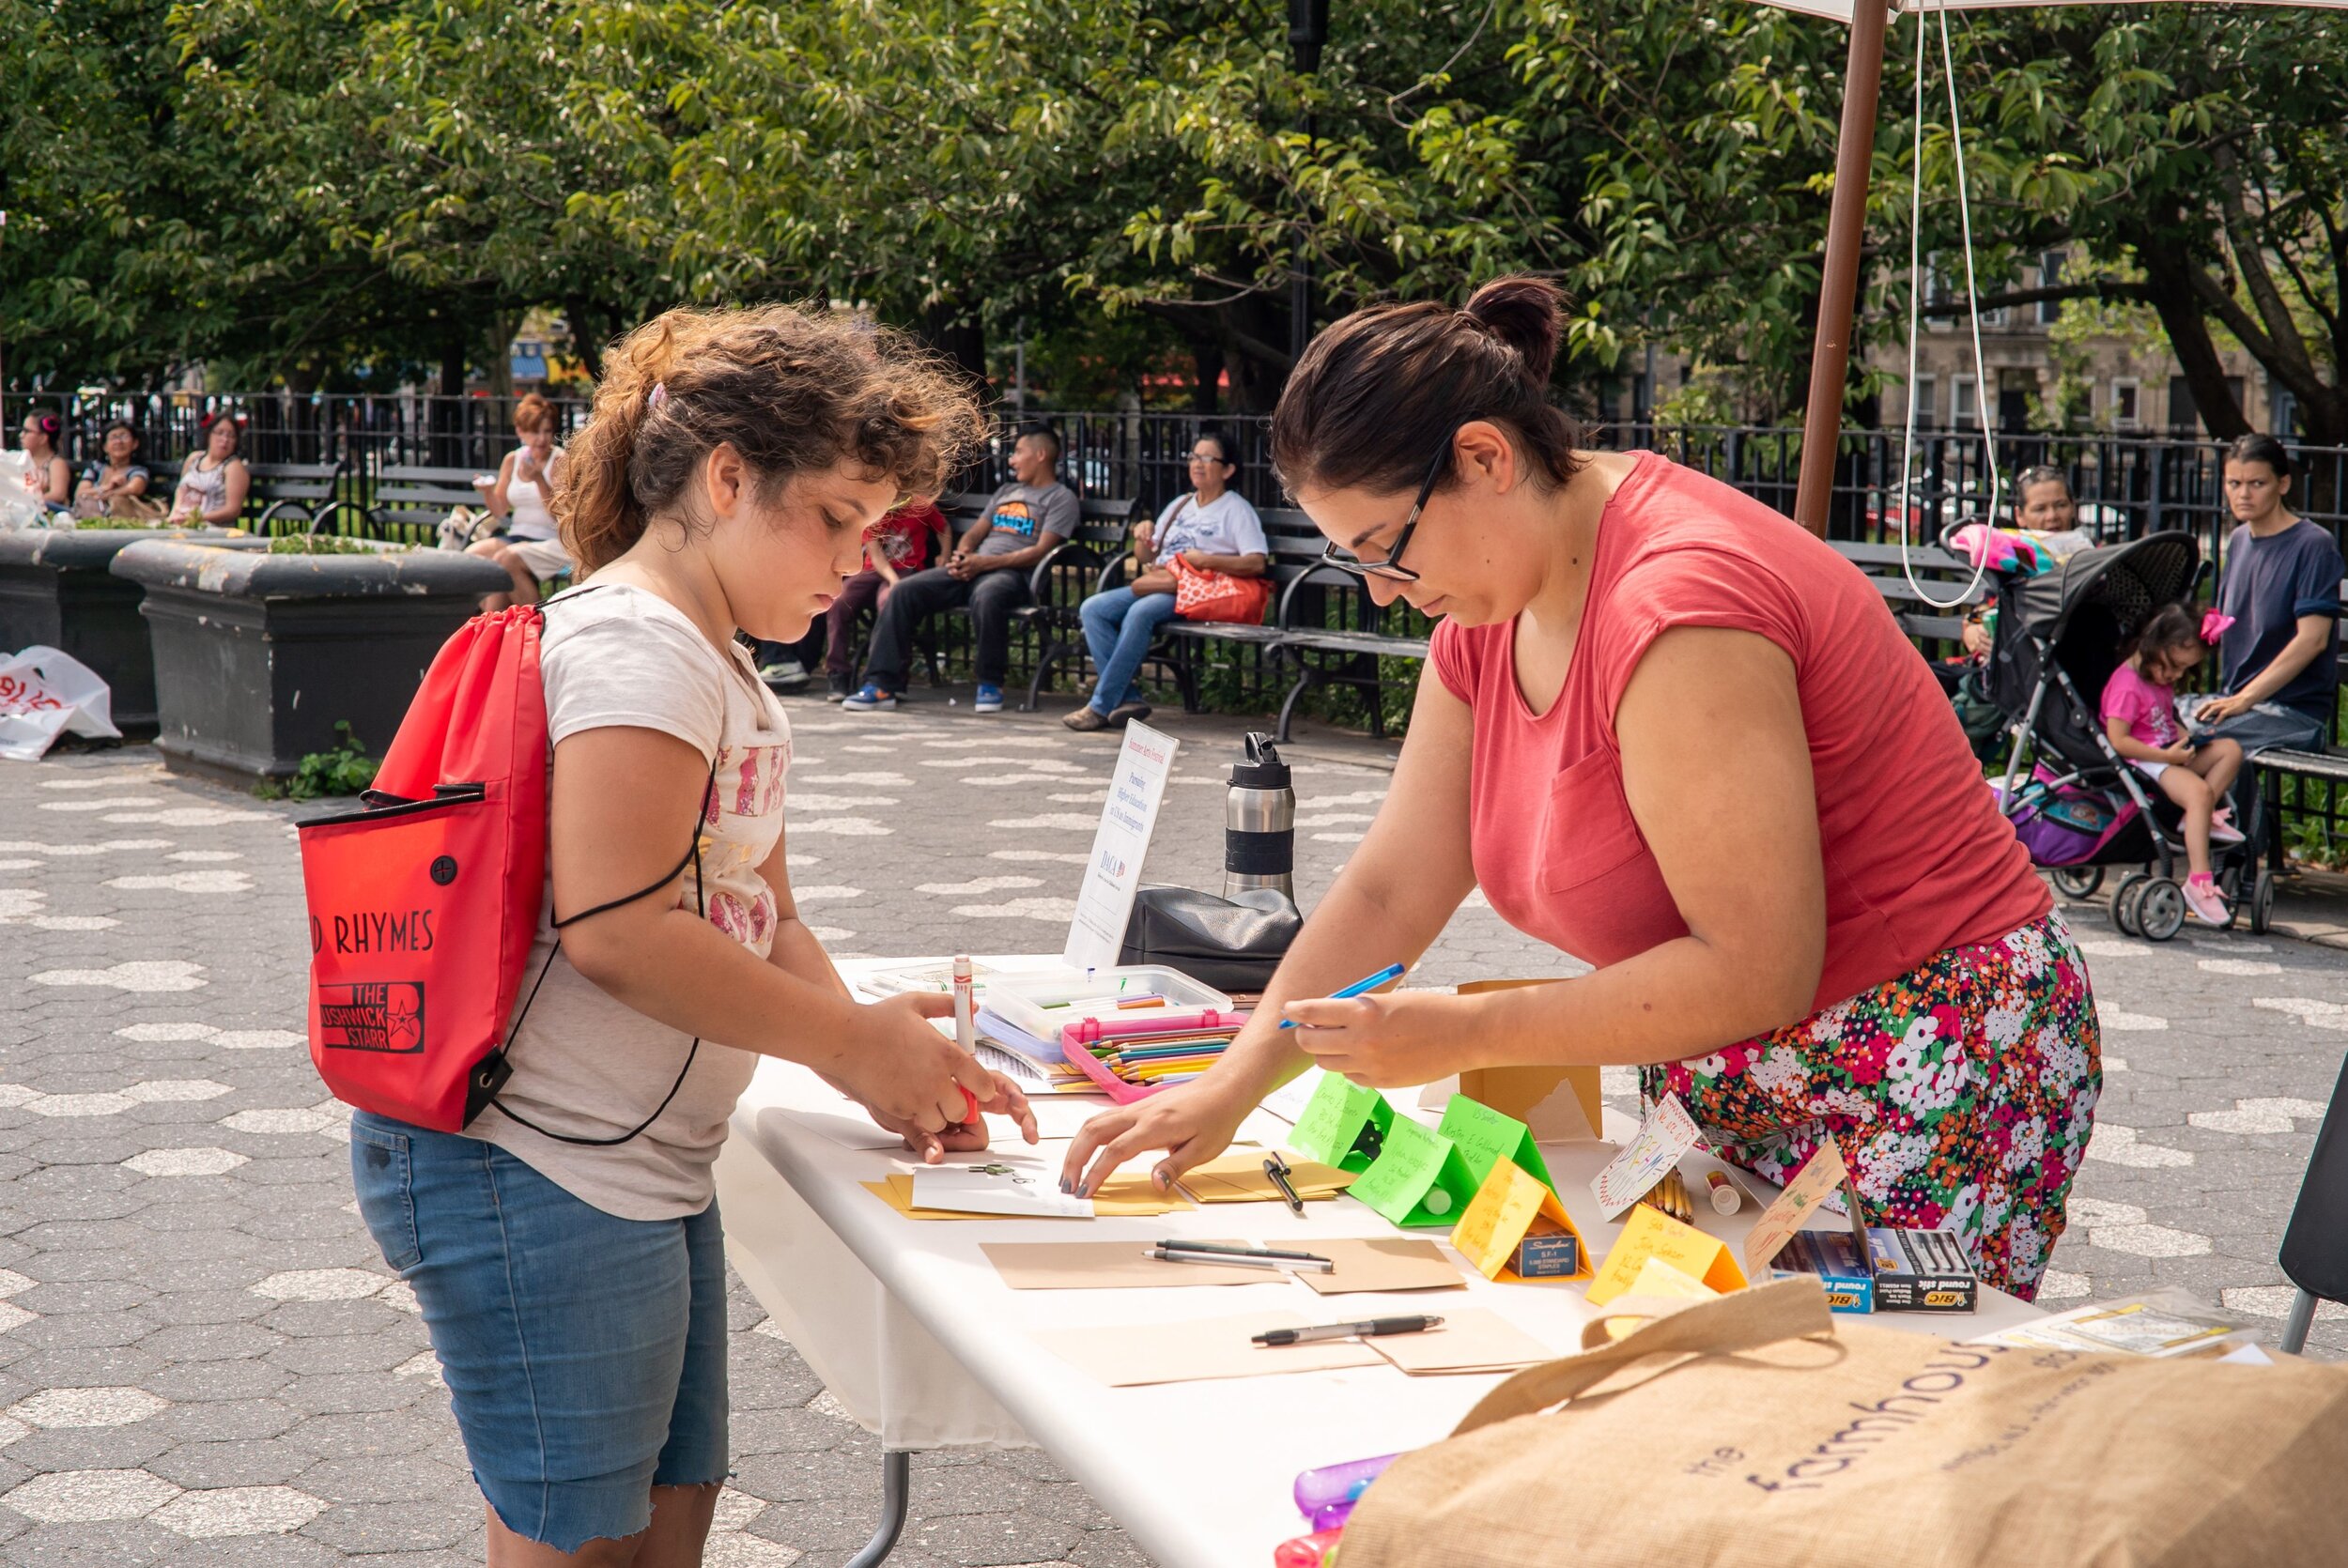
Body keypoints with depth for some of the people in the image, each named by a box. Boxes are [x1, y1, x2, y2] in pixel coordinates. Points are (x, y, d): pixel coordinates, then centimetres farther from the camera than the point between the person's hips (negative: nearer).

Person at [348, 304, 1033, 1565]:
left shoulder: (723, 674, 16)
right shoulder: (639, 645, -17)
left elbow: (762, 921, 16)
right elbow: (618, 931, -25)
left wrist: (887, 1057, -1)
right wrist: (854, 1043, -16)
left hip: (645, 1170, 10)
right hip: (531, 1176, -10)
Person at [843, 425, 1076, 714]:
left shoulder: (1061, 498, 5)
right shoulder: (1006, 492, 30)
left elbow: (1041, 551, -8)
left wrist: (984, 562, -15)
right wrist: (962, 556, -1)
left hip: (1012, 572, -7)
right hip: (972, 568, 7)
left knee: (986, 597, -42)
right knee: (904, 591, -14)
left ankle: (990, 684, -23)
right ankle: (882, 685, -17)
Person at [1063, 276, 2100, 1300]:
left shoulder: (1677, 612, -26)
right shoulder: (1491, 615, 4)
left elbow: (1757, 973, -25)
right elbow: (1388, 891, 6)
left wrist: (1464, 1035, -22)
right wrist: (1231, 1086, -3)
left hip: (1922, 1091, -8)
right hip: (1734, 1101, 8)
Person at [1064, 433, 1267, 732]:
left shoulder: (1237, 509, 5)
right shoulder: (1179, 505, 26)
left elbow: (1256, 563, -9)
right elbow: (1146, 557, 26)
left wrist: (1207, 560, -18)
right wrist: (1142, 538, 4)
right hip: (1157, 585, 8)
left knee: (1140, 613, -35)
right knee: (1092, 609, -16)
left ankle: (1101, 706, -33)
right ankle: (1129, 697, -23)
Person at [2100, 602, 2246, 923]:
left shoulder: (2162, 679, 15)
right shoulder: (2127, 684, -16)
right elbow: (2118, 741, -22)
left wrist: (2188, 737, 7)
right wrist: (2167, 755, -21)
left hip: (2170, 753, 10)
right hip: (2143, 762, -10)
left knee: (2230, 749, -1)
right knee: (2199, 792, -31)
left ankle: (2203, 817, -14)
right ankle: (2199, 881, -34)